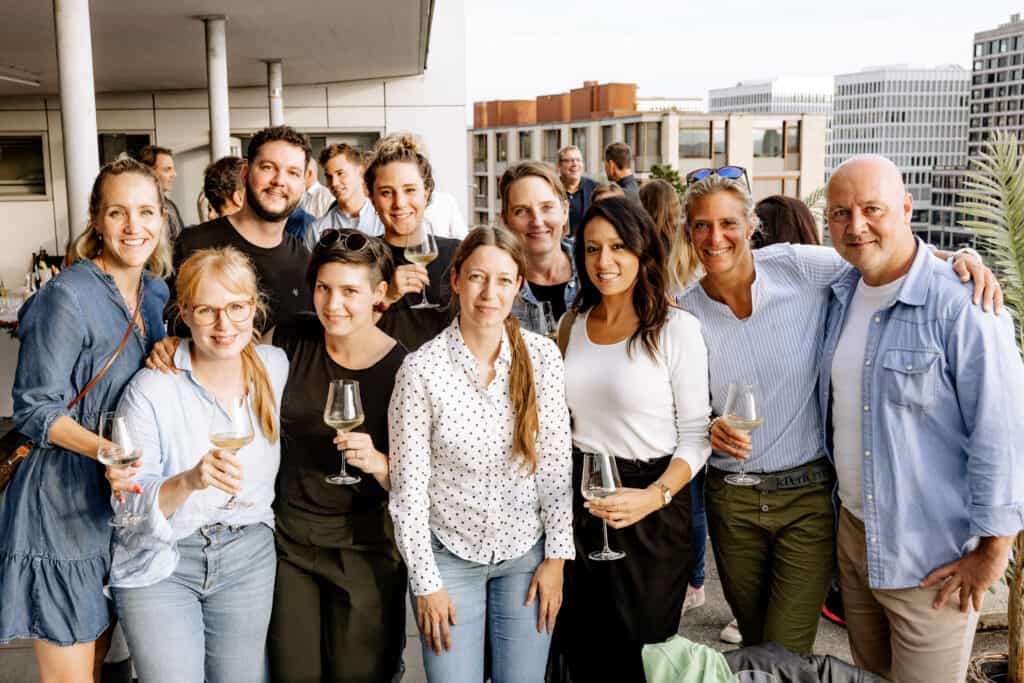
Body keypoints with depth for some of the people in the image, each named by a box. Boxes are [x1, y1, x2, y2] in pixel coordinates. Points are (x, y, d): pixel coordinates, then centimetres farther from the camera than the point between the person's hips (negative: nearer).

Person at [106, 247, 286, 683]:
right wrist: (189, 481, -34)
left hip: (248, 557, 4)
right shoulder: (150, 388, -16)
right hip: (160, 565, -3)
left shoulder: (275, 365, -3)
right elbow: (130, 508, -17)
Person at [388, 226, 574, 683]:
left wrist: (556, 556, -3)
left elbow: (555, 465, -2)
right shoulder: (422, 368, -15)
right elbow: (408, 487, -10)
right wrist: (425, 582, -8)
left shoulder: (542, 356, -7)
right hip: (448, 554, -2)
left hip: (526, 551, 2)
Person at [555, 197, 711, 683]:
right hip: (580, 498, 5)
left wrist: (657, 495, -23)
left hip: (651, 511, -4)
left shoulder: (677, 329, -12)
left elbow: (696, 436, -9)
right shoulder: (572, 324, 5)